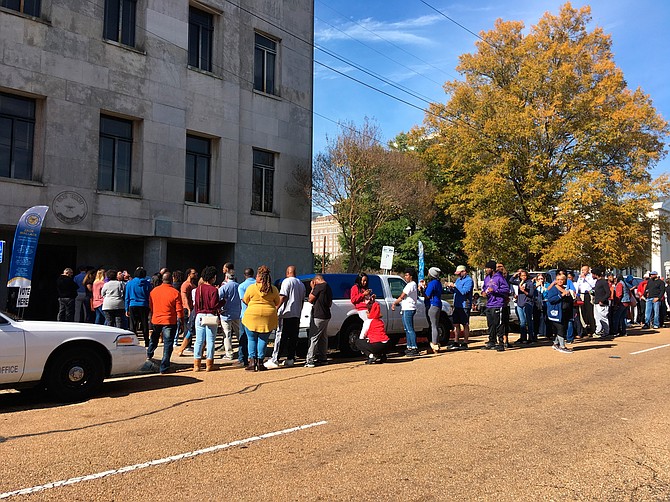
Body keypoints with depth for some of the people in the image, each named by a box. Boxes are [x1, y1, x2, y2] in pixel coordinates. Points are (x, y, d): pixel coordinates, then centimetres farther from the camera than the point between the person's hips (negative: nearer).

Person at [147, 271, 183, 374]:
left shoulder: (154, 291, 0)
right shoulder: (175, 293, -13)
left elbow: (150, 307, 13)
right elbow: (179, 309, -10)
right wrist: (181, 321, 4)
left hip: (156, 320, 4)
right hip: (169, 321, -4)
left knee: (154, 338, 30)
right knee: (168, 344, 2)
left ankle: (149, 354, 49)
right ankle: (164, 368, 2)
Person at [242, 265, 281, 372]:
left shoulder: (251, 288, -4)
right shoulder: (273, 289, 2)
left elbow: (245, 301, 9)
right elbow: (277, 302, 13)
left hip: (252, 316, -2)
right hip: (268, 317, 2)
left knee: (252, 339, 9)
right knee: (263, 340, 8)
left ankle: (252, 361, 3)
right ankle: (260, 362, 7)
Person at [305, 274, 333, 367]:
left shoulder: (319, 286, -12)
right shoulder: (328, 287, 15)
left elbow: (310, 299, -8)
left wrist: (312, 288, 0)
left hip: (318, 316, -9)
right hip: (326, 316, 9)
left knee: (313, 338, -9)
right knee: (323, 338, 15)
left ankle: (310, 360, -12)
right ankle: (323, 358, 21)